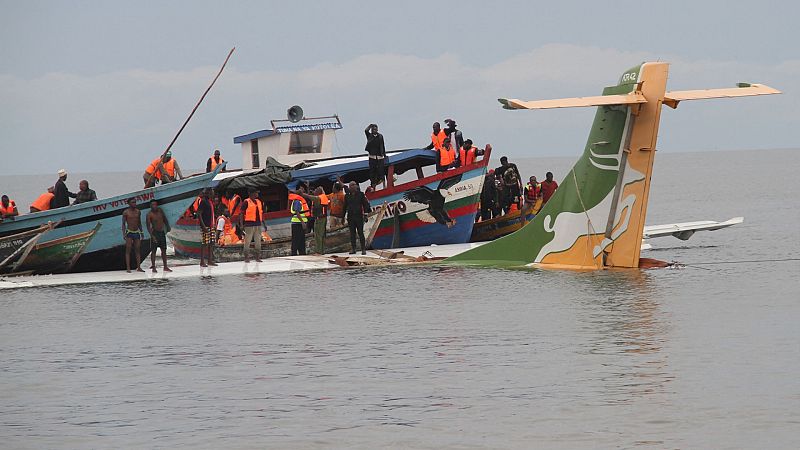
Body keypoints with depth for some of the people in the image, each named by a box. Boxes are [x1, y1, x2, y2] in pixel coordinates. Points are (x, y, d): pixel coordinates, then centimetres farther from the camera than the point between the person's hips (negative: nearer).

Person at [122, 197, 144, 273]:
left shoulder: (138, 212, 8)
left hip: (137, 232, 5)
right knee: (128, 250, -7)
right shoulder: (126, 212, -5)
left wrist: (142, 233, 14)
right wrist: (123, 234, -14)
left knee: (138, 250, 3)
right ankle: (128, 268, -10)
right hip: (129, 232, -5)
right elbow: (123, 224, -5)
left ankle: (138, 267, 6)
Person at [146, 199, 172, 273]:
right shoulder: (149, 214, -12)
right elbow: (148, 226, -17)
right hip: (155, 233, -5)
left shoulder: (160, 210, 4)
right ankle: (153, 267, -1)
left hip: (162, 232, 5)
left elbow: (165, 219, 18)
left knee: (164, 250, 8)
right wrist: (152, 235, -26)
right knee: (153, 250, -4)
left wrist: (167, 227, 10)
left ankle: (165, 267, 12)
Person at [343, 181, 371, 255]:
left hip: (359, 216, -3)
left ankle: (363, 249, -2)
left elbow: (365, 204, 2)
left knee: (360, 233, -4)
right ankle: (353, 249, 8)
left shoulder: (361, 194, 1)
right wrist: (343, 217, 14)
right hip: (350, 217, 3)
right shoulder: (347, 196, 9)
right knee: (352, 233, 4)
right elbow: (345, 207, 15)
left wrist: (365, 215, -4)